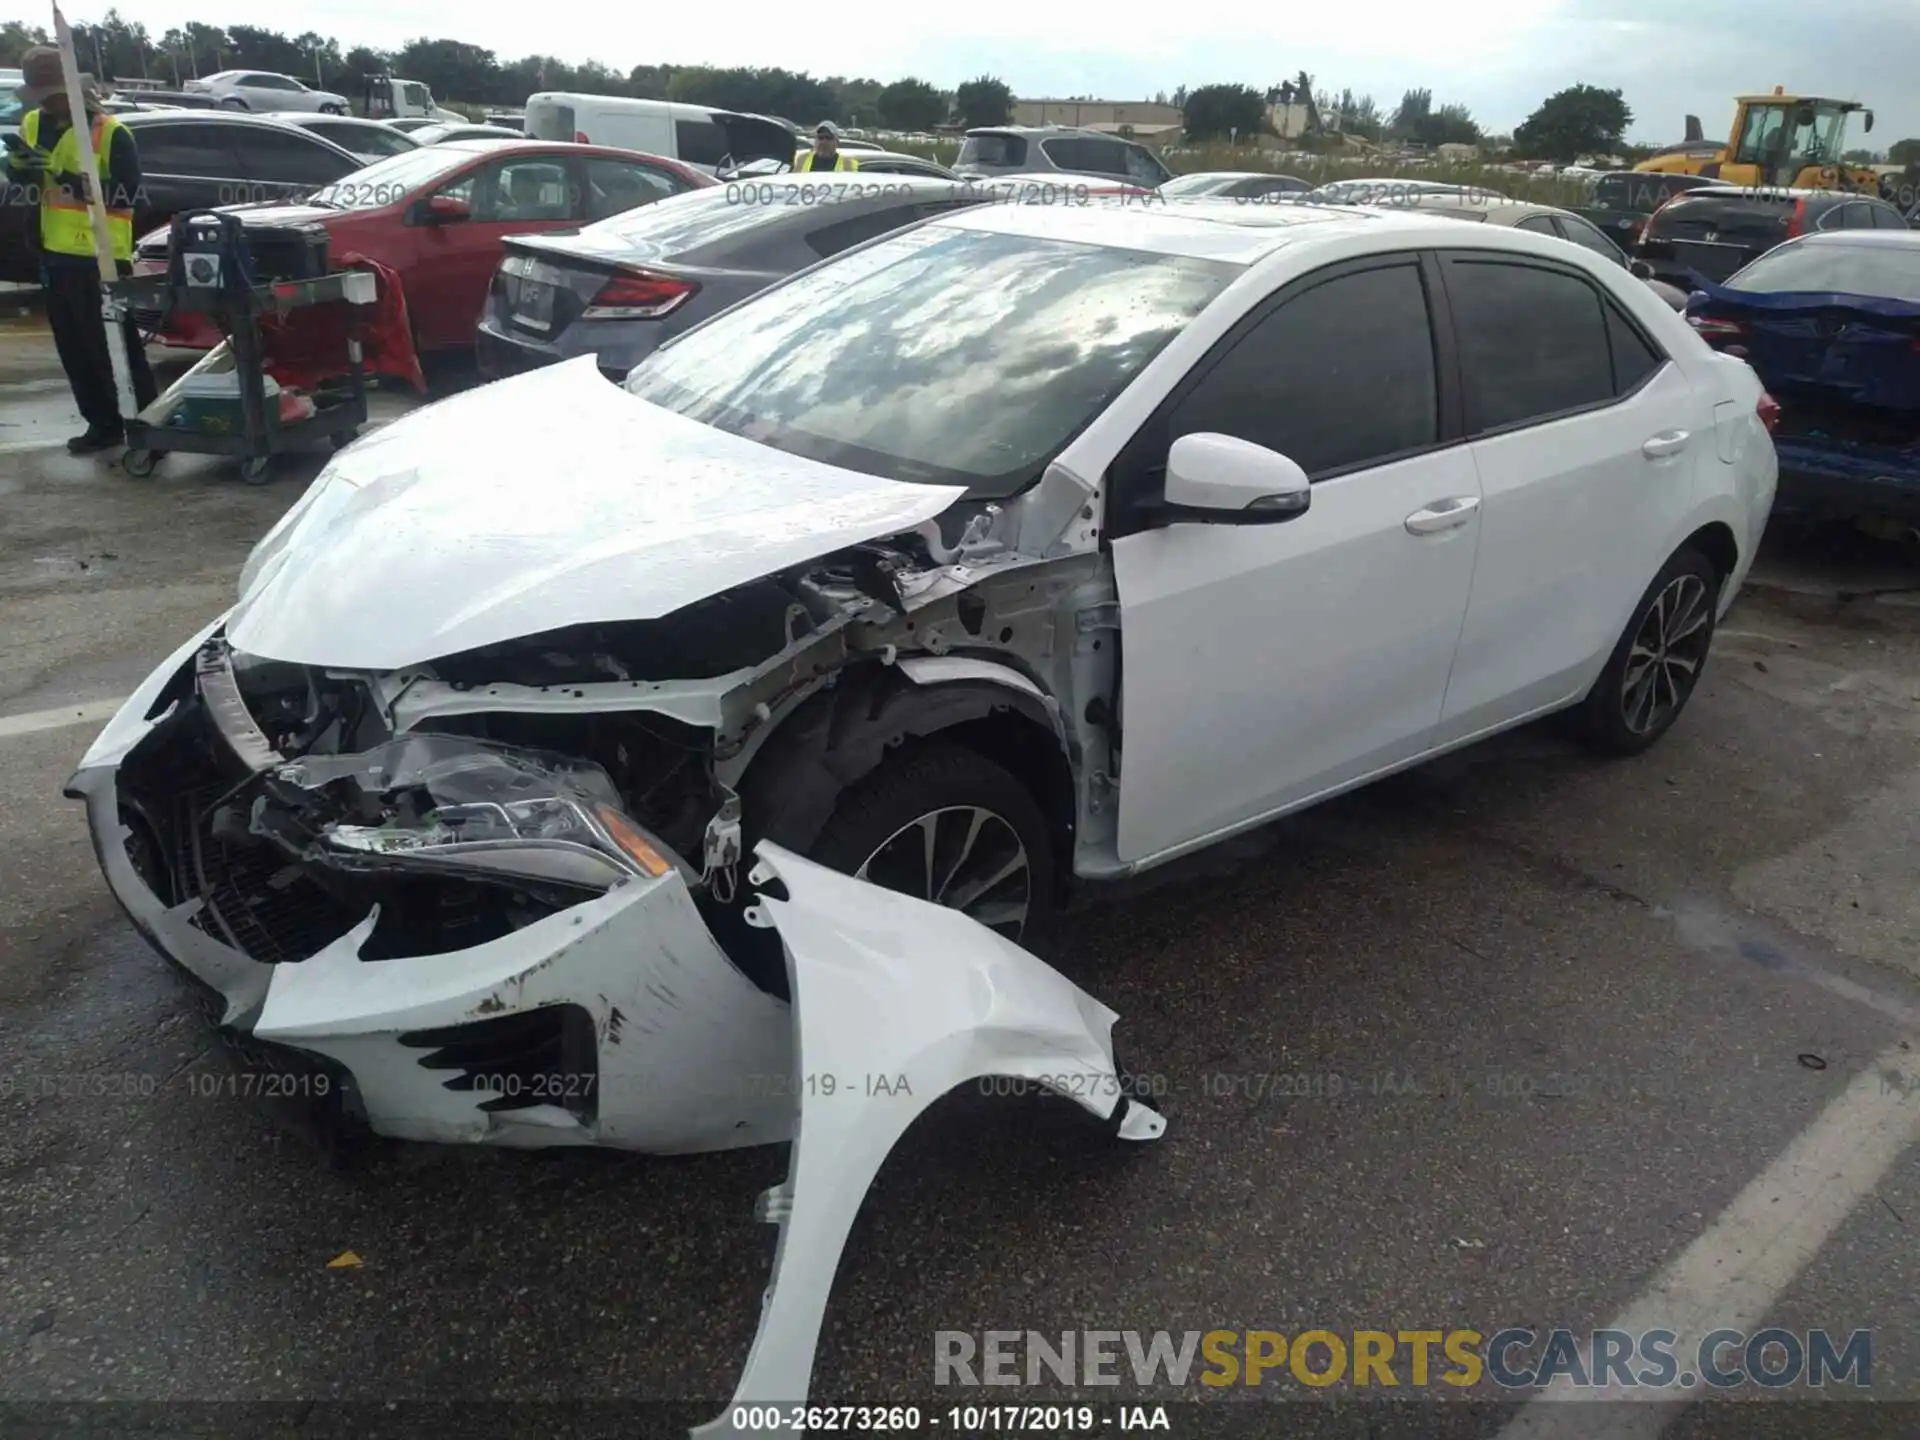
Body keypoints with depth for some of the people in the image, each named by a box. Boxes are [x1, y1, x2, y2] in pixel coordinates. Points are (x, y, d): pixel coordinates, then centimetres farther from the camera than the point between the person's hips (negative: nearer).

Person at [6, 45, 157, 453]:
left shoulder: (111, 132, -9)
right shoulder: (32, 125, 11)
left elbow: (126, 192, -16)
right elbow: (21, 184, 15)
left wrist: (74, 183, -25)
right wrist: (21, 167, -6)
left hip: (103, 256, -7)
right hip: (56, 253, 7)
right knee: (74, 347, 10)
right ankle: (103, 423, 19)